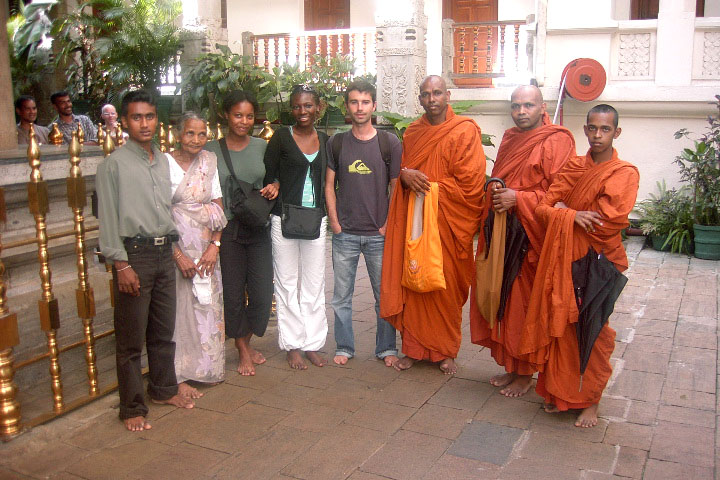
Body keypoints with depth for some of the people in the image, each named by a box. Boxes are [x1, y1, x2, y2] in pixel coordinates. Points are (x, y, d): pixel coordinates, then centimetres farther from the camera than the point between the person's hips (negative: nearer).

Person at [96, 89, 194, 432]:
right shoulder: (113, 165, -6)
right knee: (131, 338, 2)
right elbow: (108, 219, -9)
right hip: (134, 253, -5)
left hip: (164, 252, 6)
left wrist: (175, 246, 13)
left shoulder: (164, 161, 12)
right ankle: (131, 407, 14)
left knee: (164, 330, 16)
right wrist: (121, 264, -13)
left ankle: (163, 388, 33)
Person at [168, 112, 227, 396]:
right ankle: (180, 376, 11)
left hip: (207, 249, 5)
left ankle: (208, 367, 25)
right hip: (176, 246, -5)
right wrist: (178, 255, -15)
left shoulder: (209, 161, 7)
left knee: (209, 306, 10)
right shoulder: (166, 163, -9)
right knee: (180, 307, -1)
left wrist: (215, 245, -2)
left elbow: (218, 207, 9)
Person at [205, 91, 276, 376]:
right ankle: (243, 351, 22)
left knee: (262, 293, 4)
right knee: (234, 293, 4)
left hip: (259, 229, 2)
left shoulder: (262, 147, 6)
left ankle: (247, 341, 29)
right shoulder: (212, 150, -1)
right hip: (227, 231, -2)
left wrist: (274, 188, -3)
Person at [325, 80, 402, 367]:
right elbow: (329, 185, 8)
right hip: (344, 234, 1)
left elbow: (397, 188, 1)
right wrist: (334, 222, 0)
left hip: (378, 235, -1)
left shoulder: (390, 144, 0)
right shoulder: (336, 143, 6)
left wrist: (387, 225, -5)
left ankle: (386, 348, 21)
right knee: (341, 296, 8)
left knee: (385, 295, 6)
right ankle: (344, 347, 23)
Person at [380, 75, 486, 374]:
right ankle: (414, 348, 18)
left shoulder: (465, 131, -4)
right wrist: (406, 175, -6)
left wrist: (427, 186, -10)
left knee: (445, 288, 3)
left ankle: (446, 351, 18)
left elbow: (470, 183, -10)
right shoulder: (412, 133, 13)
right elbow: (400, 170, 18)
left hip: (446, 224, -4)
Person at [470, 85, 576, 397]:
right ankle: (510, 367, 24)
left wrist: (518, 199, -19)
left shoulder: (557, 141, -7)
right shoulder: (509, 140, 16)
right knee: (503, 301, 10)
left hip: (533, 239, -7)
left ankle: (525, 374, 14)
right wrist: (494, 189, 2)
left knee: (527, 306, 0)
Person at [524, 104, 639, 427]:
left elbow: (610, 223, -17)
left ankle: (590, 401, 18)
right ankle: (561, 392, 24)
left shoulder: (624, 174, -7)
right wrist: (573, 216, -19)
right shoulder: (572, 168, 7)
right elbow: (543, 207, 0)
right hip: (564, 260, 4)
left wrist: (563, 213, -6)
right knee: (562, 327, 9)